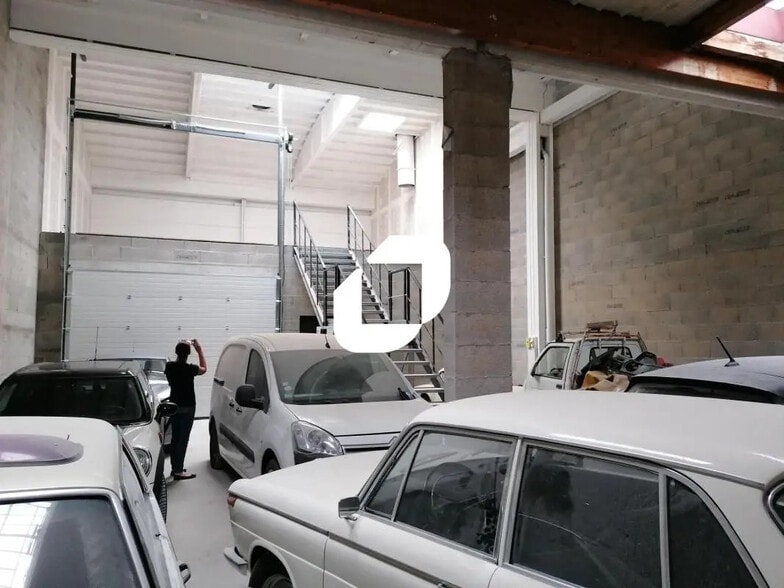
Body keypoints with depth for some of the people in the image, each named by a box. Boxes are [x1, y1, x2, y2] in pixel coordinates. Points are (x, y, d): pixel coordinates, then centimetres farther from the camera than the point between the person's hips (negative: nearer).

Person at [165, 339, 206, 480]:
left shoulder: (169, 366, -3)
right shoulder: (189, 369, -18)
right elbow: (204, 369, -1)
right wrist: (200, 350, 3)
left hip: (174, 405, 6)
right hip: (187, 407, -6)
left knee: (175, 437, 16)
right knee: (183, 438, -3)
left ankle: (175, 467, 25)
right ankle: (178, 471, -2)